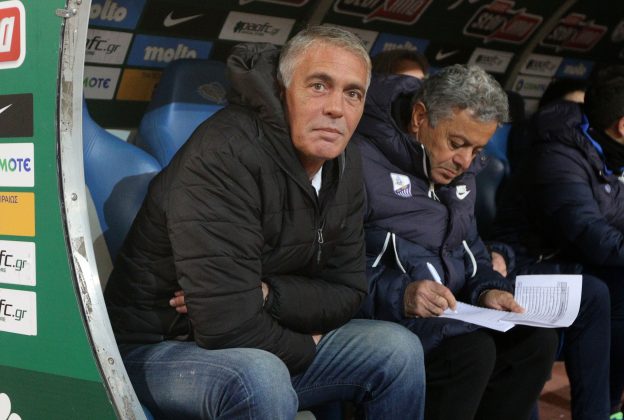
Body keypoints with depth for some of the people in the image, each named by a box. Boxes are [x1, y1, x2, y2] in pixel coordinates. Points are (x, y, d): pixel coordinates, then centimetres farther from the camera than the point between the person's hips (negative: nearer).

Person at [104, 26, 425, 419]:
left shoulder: (345, 164, -1)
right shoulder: (225, 155, -26)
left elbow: (347, 292, 1)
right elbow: (226, 325, -30)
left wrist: (266, 294, -18)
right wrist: (306, 347, -11)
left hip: (265, 349, 7)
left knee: (398, 350, -4)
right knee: (260, 378, -36)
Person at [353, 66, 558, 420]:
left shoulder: (460, 169, 14)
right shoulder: (362, 161, -16)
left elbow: (470, 247, 23)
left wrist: (487, 288, 2)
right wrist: (399, 296, -32)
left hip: (448, 314, 9)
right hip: (384, 318, -8)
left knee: (537, 338, -9)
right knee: (472, 350, -30)